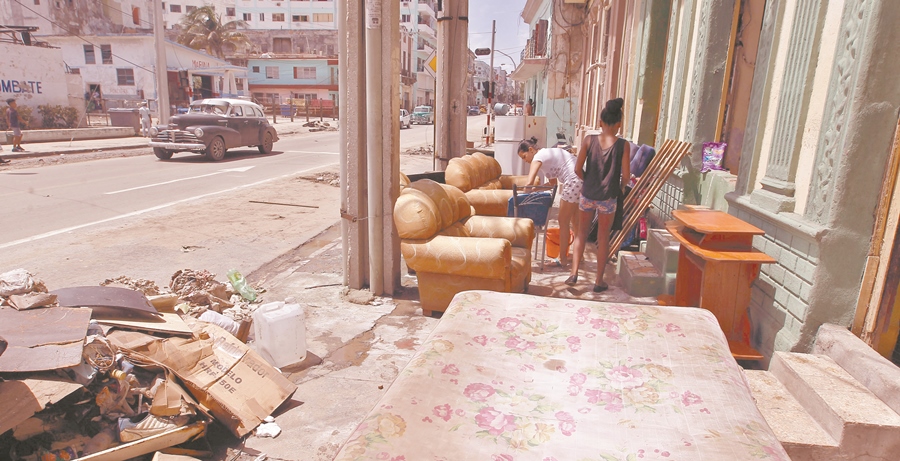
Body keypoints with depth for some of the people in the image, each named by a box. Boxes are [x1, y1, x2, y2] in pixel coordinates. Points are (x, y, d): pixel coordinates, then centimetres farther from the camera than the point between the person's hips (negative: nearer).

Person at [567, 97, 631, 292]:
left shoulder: (589, 140, -6)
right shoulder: (623, 145, -8)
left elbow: (578, 169, -5)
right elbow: (626, 175, -8)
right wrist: (620, 187, 13)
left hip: (587, 195, 1)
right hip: (608, 198, -1)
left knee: (581, 234, 17)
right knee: (603, 238, 11)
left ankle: (574, 273, 14)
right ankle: (599, 281, 18)